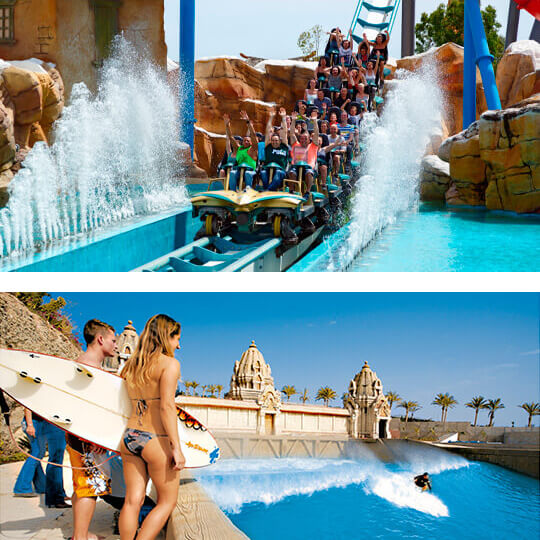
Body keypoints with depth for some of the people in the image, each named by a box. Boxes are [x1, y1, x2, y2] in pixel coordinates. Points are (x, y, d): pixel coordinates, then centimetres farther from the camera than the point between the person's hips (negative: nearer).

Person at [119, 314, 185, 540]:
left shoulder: (130, 365, 12)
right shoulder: (169, 364, -9)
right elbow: (167, 406, -17)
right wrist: (176, 447, -17)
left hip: (129, 437, 6)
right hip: (155, 440, -6)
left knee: (133, 500, 8)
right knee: (167, 501, 8)